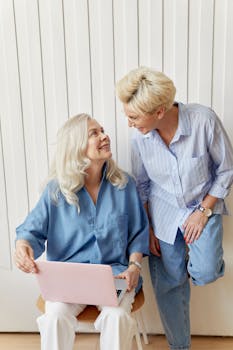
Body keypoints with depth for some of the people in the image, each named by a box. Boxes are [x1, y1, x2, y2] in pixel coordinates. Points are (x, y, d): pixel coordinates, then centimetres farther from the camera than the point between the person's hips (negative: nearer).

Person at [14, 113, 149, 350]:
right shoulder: (56, 188, -2)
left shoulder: (124, 184, 1)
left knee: (117, 316, -28)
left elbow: (138, 232, 7)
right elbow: (33, 229, -2)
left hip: (115, 271, 1)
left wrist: (134, 266, -8)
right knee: (55, 316, -28)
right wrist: (23, 246, -25)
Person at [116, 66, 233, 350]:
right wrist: (147, 229, 1)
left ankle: (203, 261, 19)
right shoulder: (140, 137, -15)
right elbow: (142, 185, 0)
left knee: (204, 273, -21)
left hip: (204, 207, -1)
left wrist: (203, 211, -12)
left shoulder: (204, 120, -23)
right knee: (168, 285, 6)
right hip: (164, 213, 2)